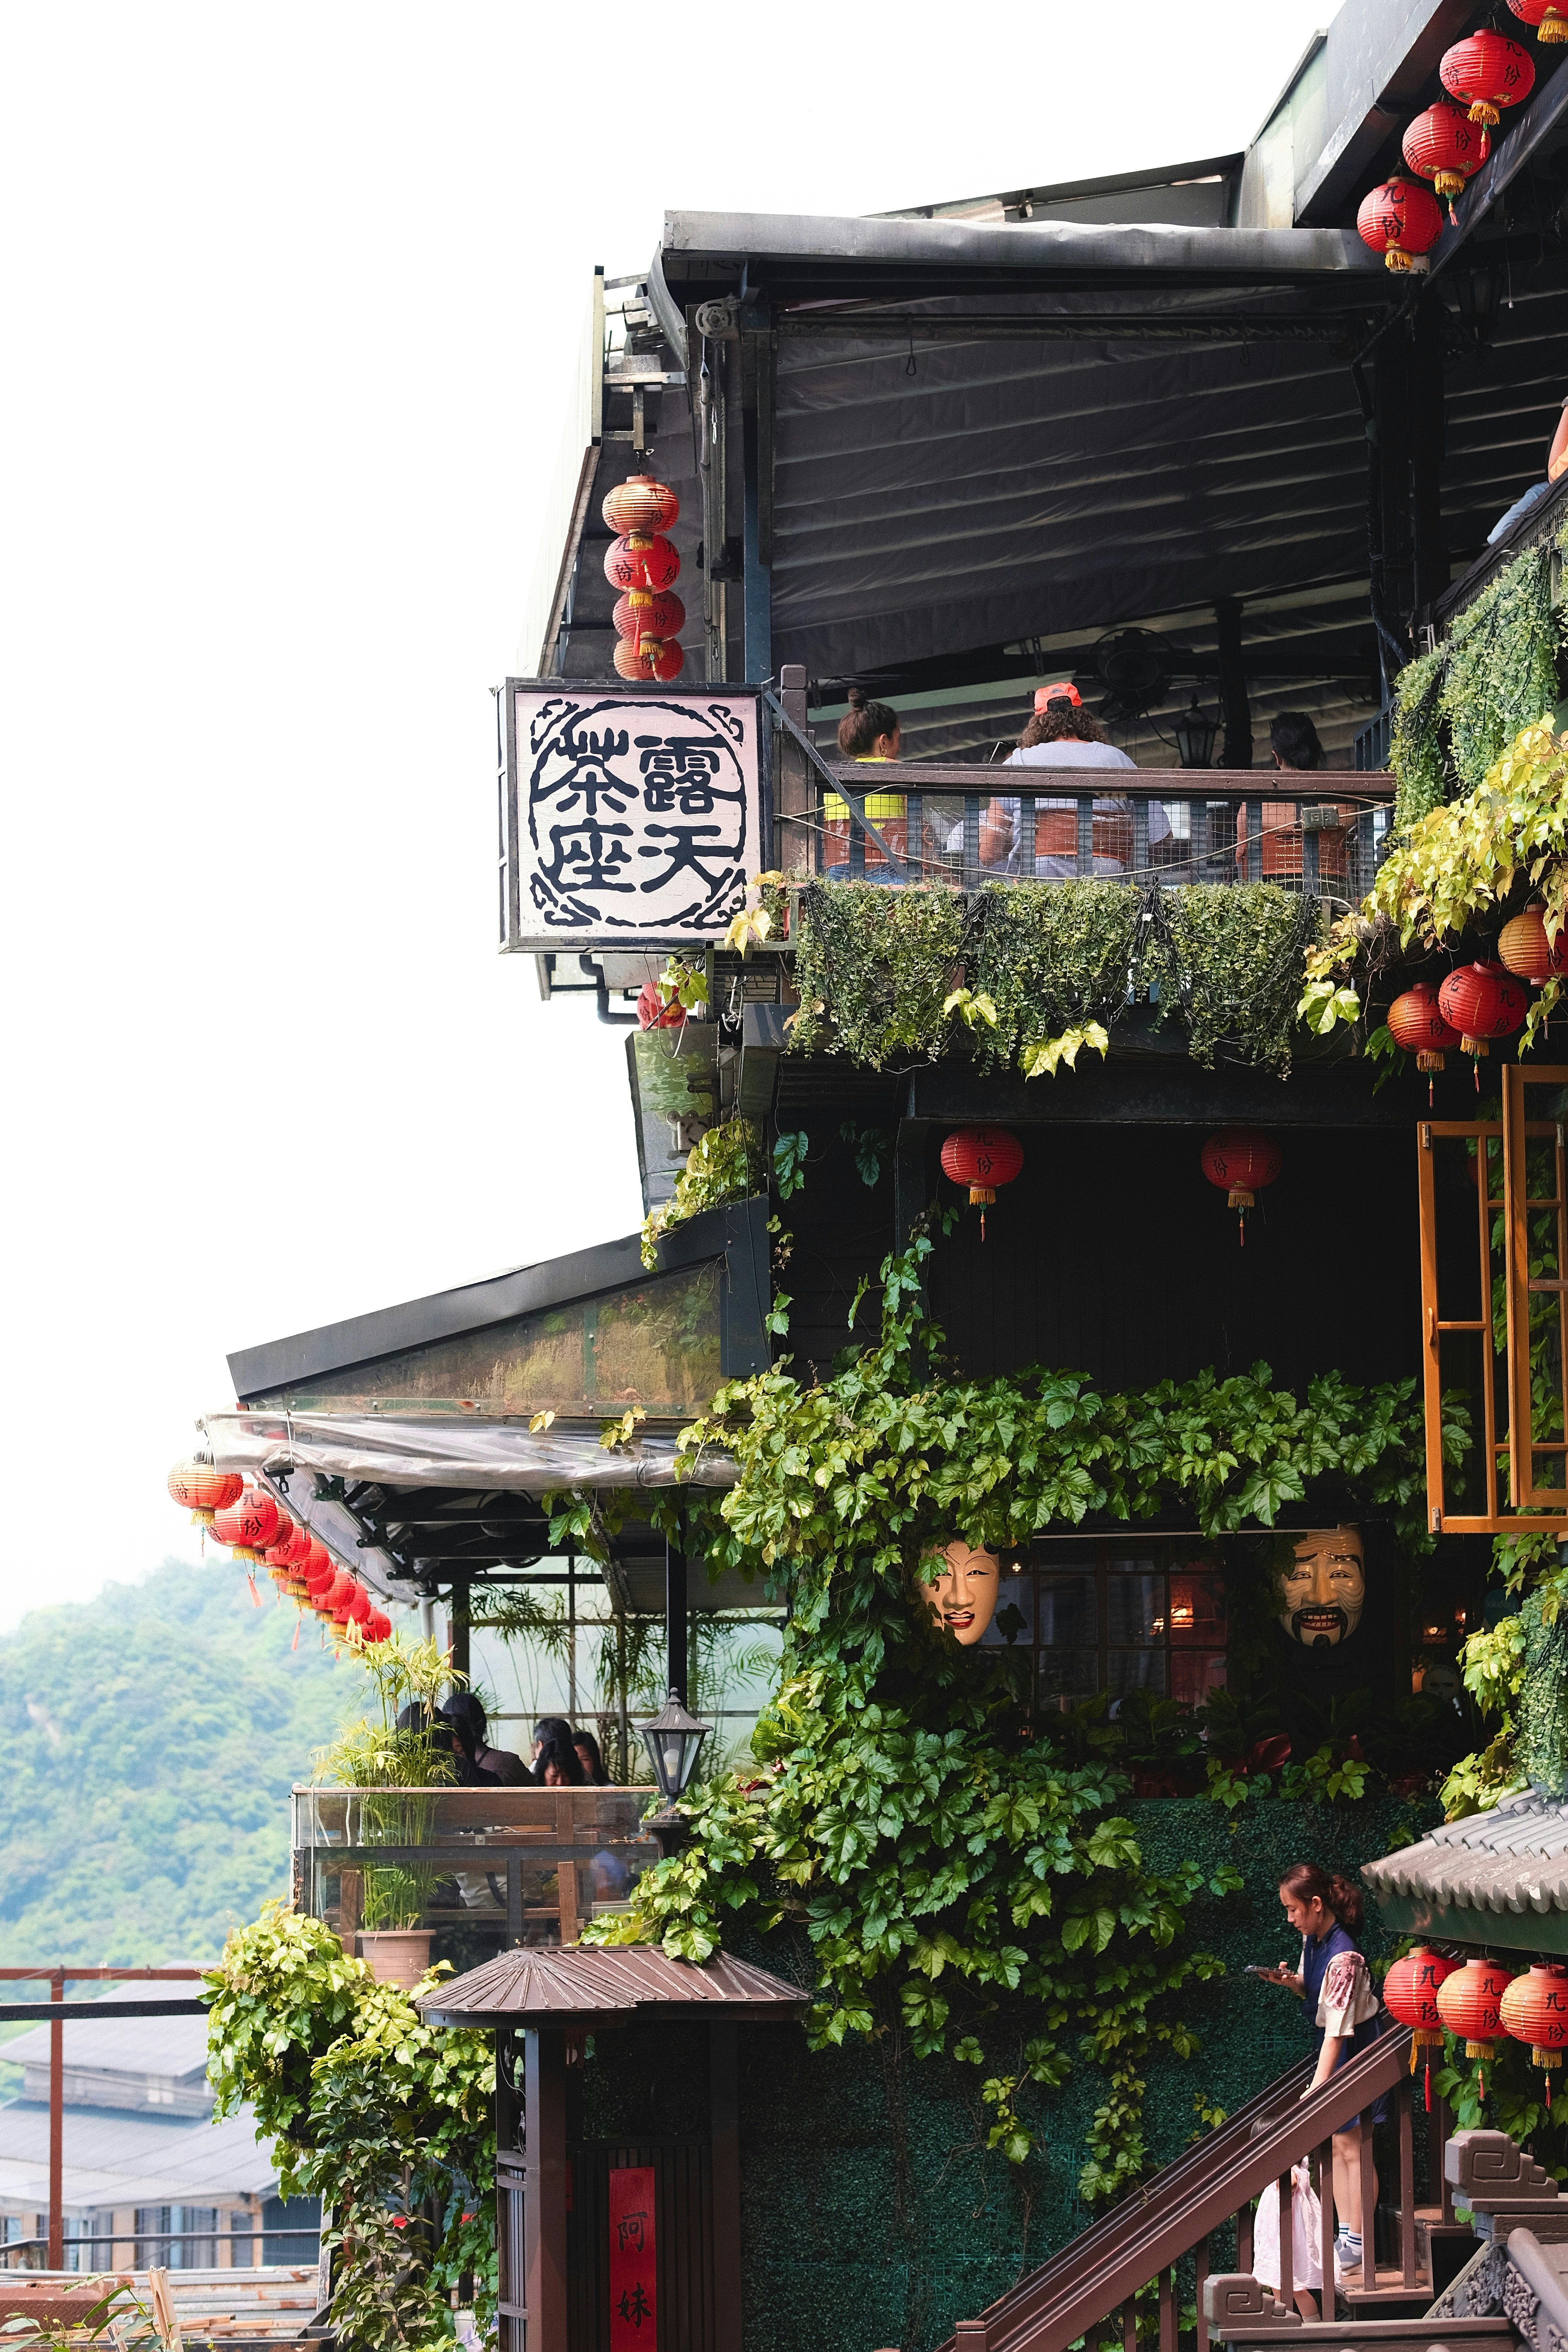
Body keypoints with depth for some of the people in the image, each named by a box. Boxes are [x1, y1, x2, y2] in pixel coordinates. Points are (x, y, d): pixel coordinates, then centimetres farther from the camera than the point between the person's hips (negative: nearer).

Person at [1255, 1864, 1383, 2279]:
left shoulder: (1342, 1957, -29)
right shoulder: (1312, 1939, -1)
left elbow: (1337, 2030, -30)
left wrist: (1316, 2089, -31)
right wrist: (1289, 1980, -7)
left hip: (1358, 2050, -9)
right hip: (1332, 2047, 9)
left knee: (1351, 2146, -3)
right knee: (1334, 2143, 12)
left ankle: (1358, 2244, 5)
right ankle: (1346, 2234, 19)